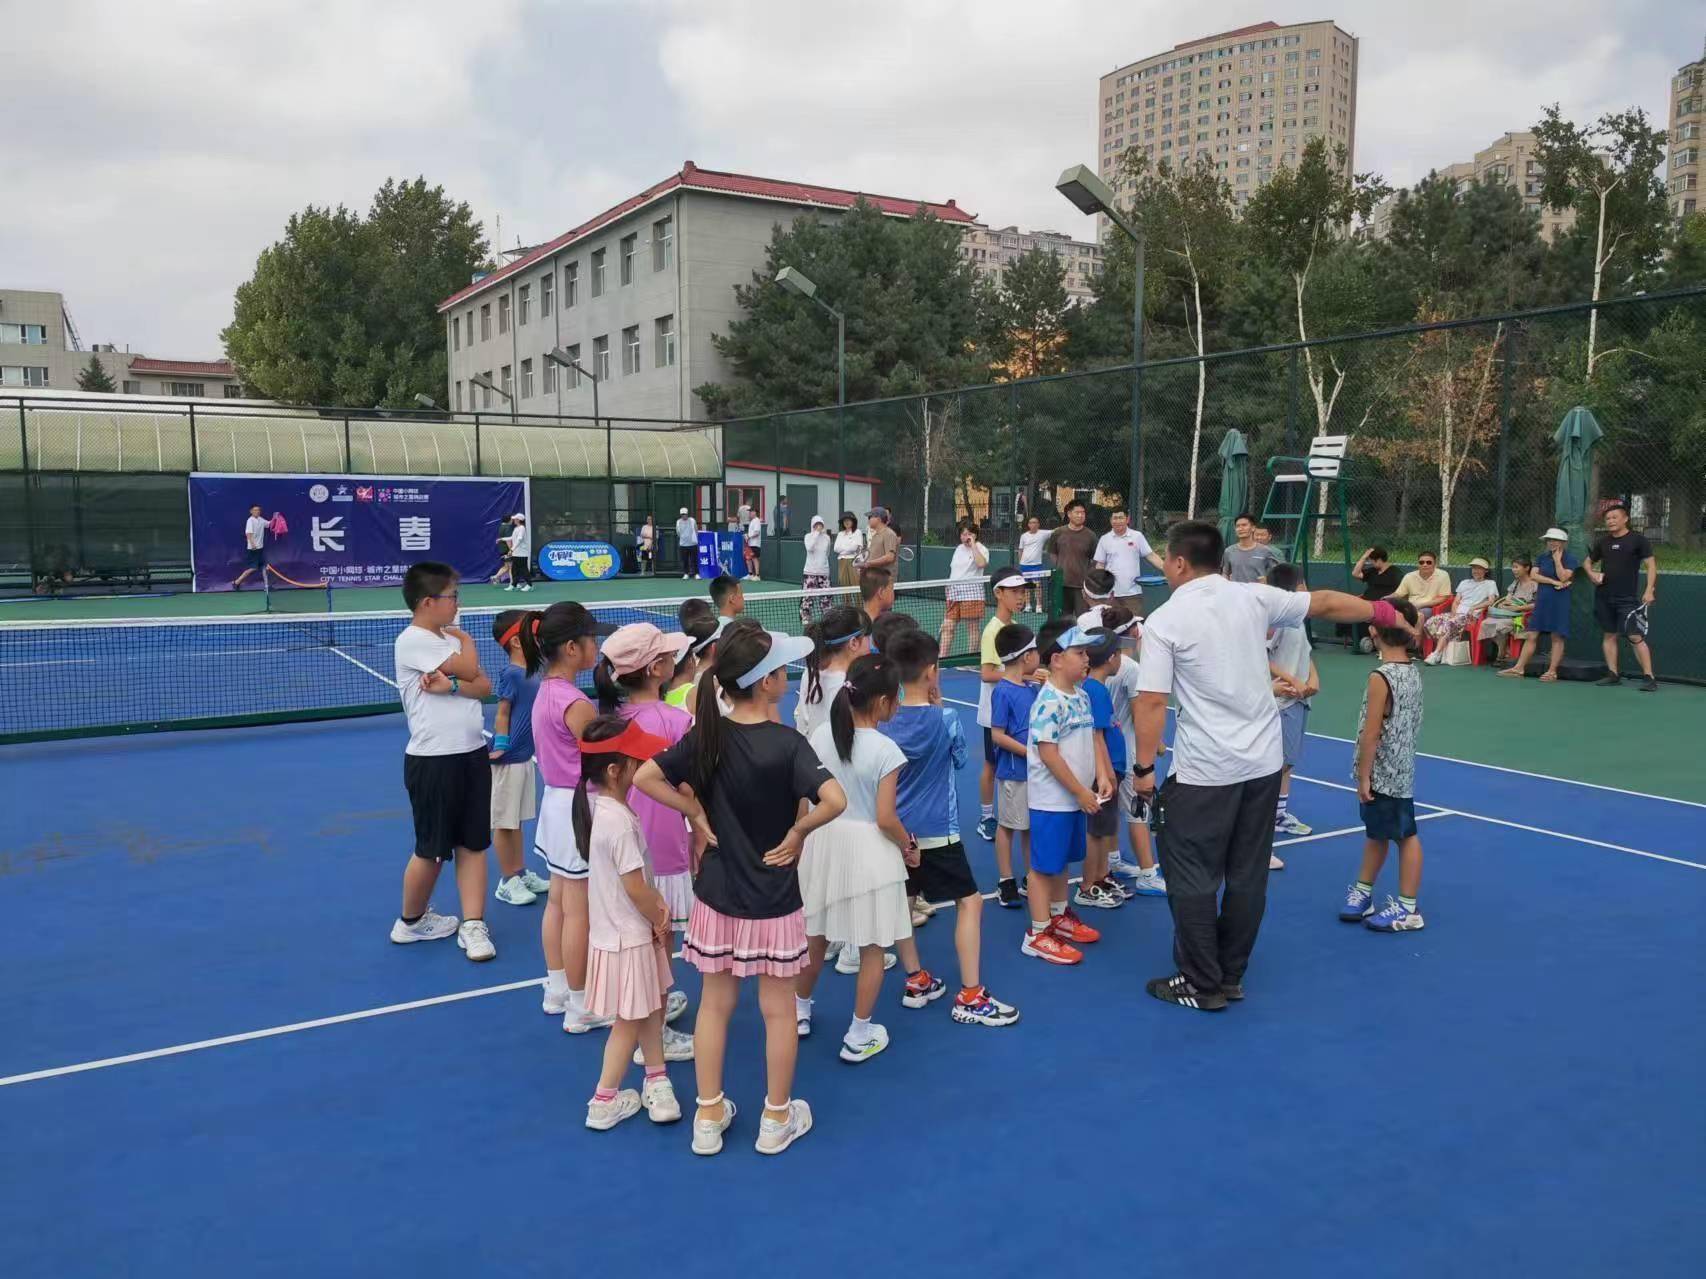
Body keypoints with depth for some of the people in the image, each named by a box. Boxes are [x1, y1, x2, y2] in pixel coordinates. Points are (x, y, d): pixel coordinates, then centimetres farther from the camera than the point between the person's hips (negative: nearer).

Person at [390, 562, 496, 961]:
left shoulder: (450, 639, 12)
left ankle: (473, 925, 12)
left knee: (473, 844, 7)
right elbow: (469, 669, -16)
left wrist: (449, 686, -17)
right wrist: (466, 639, 3)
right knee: (432, 849, 6)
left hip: (473, 755, 7)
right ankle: (411, 921, 27)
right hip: (433, 760, -7)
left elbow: (484, 686, 1)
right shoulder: (412, 641, -12)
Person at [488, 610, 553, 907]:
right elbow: (502, 713, -15)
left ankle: (521, 873, 30)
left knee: (516, 820, 19)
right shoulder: (511, 673, -17)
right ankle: (507, 881, 14)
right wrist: (500, 746, -17)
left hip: (524, 756, 8)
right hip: (508, 759, -8)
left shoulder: (531, 671, 5)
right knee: (503, 821, 5)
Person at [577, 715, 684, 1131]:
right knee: (629, 1020, 7)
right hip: (627, 936, -9)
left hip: (628, 930, 9)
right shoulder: (618, 821, -28)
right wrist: (660, 921, -8)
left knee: (652, 1005, 19)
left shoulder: (606, 808, 2)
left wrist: (658, 904, -4)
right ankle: (604, 1102, 20)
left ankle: (655, 1082, 31)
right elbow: (634, 888, -23)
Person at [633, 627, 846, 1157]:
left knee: (714, 1004, 16)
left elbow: (645, 778, -6)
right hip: (774, 901, -3)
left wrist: (697, 815, -2)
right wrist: (796, 833, -16)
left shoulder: (706, 736, -8)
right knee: (778, 1009, 14)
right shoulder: (787, 744, -21)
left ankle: (709, 1117, 29)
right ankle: (777, 1119, 28)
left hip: (716, 896, 4)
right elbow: (834, 800, -32)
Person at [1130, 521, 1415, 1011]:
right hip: (1264, 763, 6)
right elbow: (1325, 603, 14)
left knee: (1192, 879, 7)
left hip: (1203, 772, -6)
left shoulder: (1164, 621, -12)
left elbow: (1152, 702, -15)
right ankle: (1230, 978, 27)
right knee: (1247, 877, 14)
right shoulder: (1252, 597, 1)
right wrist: (1382, 611, 30)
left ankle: (1202, 985, 14)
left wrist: (1144, 768, -7)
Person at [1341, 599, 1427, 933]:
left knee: (1405, 834, 2)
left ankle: (1408, 908, 13)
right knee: (1376, 832, 19)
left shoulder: (1381, 677, -22)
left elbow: (1371, 732, -20)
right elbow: (1411, 723, 12)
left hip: (1384, 773, -9)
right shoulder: (1412, 671, 4)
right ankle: (1362, 892, 32)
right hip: (1400, 770, 9)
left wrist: (1364, 776, -15)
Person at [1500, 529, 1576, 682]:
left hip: (1559, 602, -4)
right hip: (1542, 600, 4)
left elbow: (1563, 577, -15)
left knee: (1557, 637, -2)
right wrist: (1553, 582, -11)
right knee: (1531, 635, 2)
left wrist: (1557, 559, -10)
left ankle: (1552, 671, -1)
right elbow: (1534, 575, -1)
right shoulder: (1541, 557, 11)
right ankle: (1519, 668, 1)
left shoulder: (1570, 559, -2)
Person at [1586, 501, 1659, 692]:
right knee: (1609, 635, 8)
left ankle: (1649, 677, -9)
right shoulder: (1601, 541, 9)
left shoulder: (1638, 540, -3)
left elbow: (1651, 565, -4)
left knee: (1636, 637, -11)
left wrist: (1649, 590, -14)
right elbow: (1589, 561, 22)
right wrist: (1592, 574, 0)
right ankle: (1613, 675, 14)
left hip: (1627, 598, -5)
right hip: (1604, 597, 5)